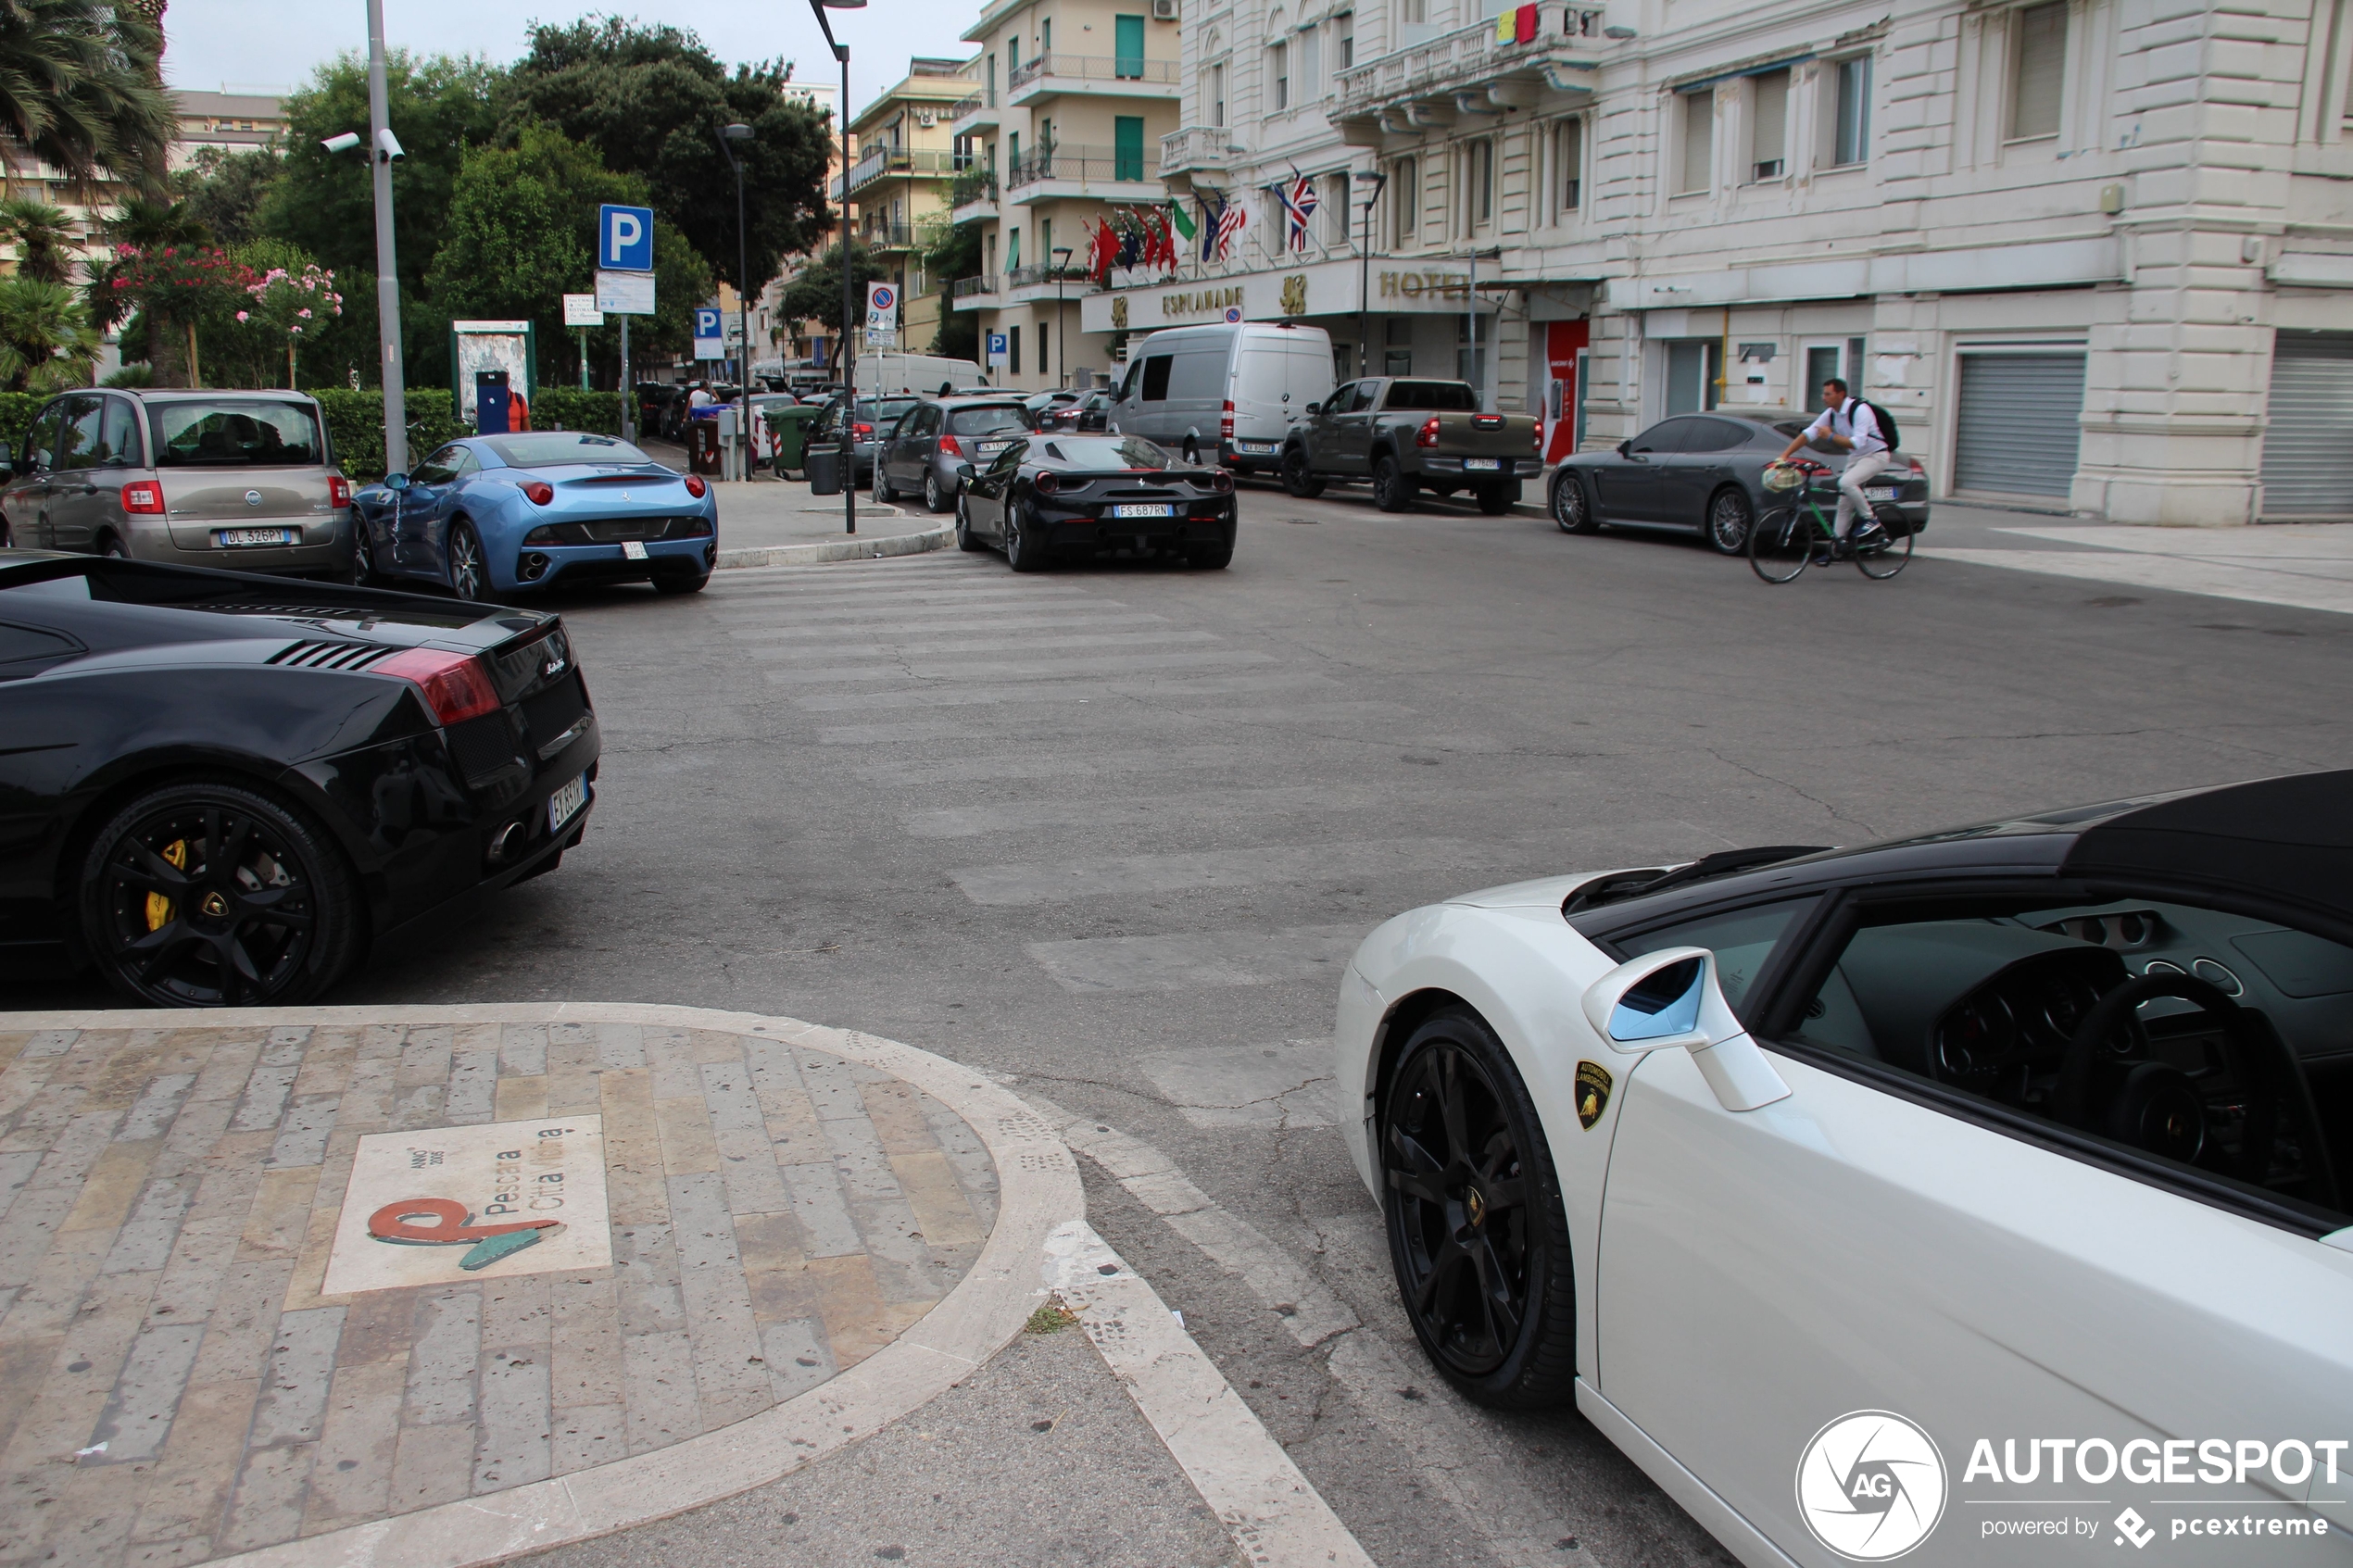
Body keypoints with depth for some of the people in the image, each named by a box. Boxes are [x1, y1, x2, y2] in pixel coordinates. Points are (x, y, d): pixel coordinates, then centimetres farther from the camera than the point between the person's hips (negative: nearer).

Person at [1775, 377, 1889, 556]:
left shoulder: (1860, 410, -24)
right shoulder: (1831, 413, -1)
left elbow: (1857, 442, -31)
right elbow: (1808, 434, -3)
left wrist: (1831, 436, -25)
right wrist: (1784, 455, -10)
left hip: (1876, 455, -8)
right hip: (1856, 456, 8)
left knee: (1846, 482, -30)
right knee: (1844, 501, 4)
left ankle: (1870, 519, -13)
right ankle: (1838, 543, 11)